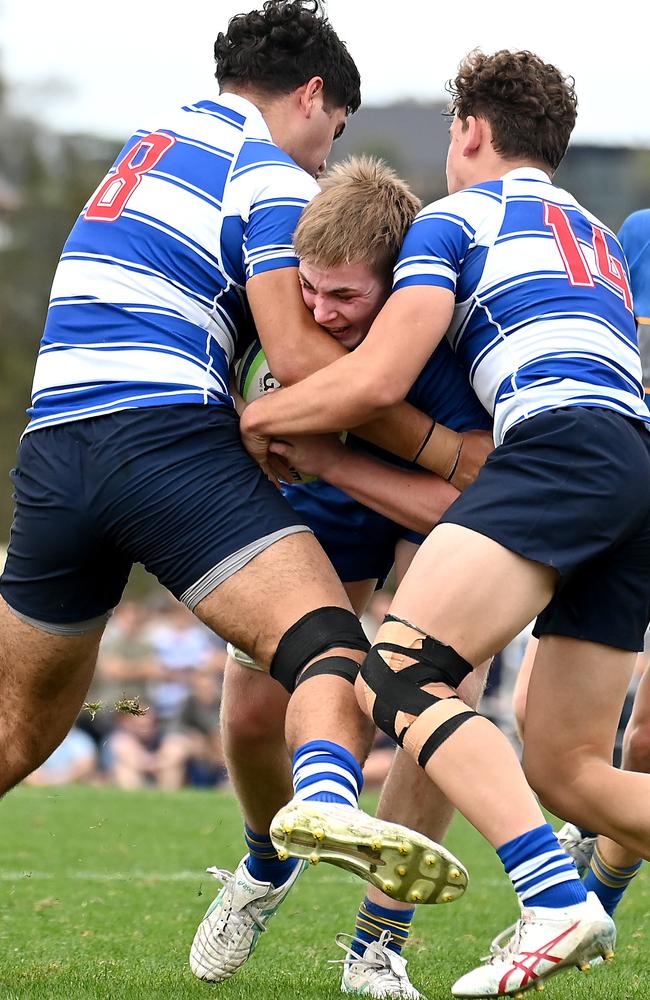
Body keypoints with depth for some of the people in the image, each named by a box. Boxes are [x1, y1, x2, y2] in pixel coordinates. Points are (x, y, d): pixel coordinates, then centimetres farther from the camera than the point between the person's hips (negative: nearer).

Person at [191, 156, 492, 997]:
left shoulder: (446, 337, -39)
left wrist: (327, 458, -44)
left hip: (434, 507, -3)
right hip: (321, 513, 4)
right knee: (251, 713, -4)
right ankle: (268, 864, 33)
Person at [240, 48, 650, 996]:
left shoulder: (458, 215, 12)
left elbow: (377, 380, 1)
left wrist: (257, 417, 18)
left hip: (565, 439, -8)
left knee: (397, 679, -17)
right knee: (563, 770, 10)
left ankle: (557, 902, -34)